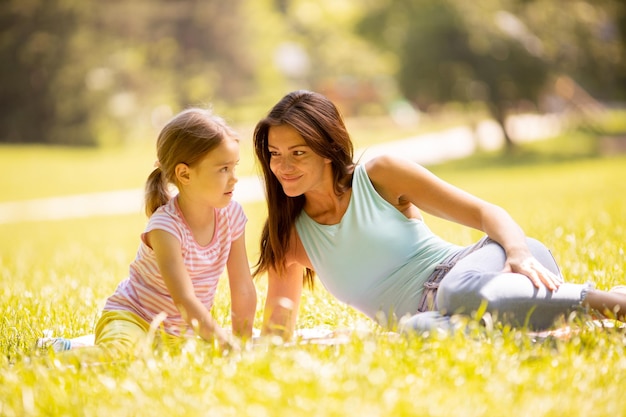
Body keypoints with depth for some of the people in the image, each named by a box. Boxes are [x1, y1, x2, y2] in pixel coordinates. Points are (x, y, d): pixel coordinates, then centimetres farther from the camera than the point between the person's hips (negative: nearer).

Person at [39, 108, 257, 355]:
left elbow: (243, 288, 1)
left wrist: (243, 342, -1)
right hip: (131, 316, -11)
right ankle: (63, 350, -10)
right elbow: (183, 299, -32)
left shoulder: (231, 214, -6)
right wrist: (223, 341, -36)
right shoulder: (166, 226, -24)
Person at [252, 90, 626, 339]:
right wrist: (278, 325, -11)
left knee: (461, 290, -41)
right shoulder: (290, 235, 14)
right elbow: (277, 330, 13)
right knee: (414, 329, -38)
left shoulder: (379, 175, 4)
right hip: (436, 316, 2)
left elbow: (486, 213, -1)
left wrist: (519, 252, -21)